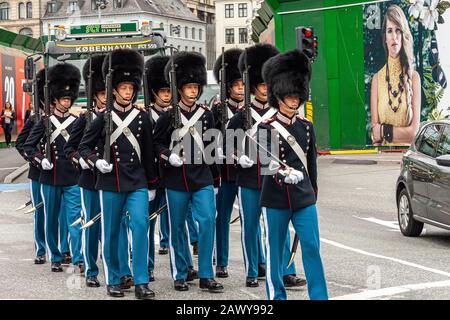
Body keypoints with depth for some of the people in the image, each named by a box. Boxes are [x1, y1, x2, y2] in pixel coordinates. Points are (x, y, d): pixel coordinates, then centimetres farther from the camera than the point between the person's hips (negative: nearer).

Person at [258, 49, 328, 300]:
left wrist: (313, 190, 19)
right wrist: (285, 174, -36)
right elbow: (268, 163, -18)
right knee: (275, 250, 7)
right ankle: (276, 296, 18)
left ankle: (319, 296, 2)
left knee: (312, 248, -1)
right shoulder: (268, 128, -6)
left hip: (304, 197, 3)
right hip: (276, 198, -3)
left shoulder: (306, 126, 8)